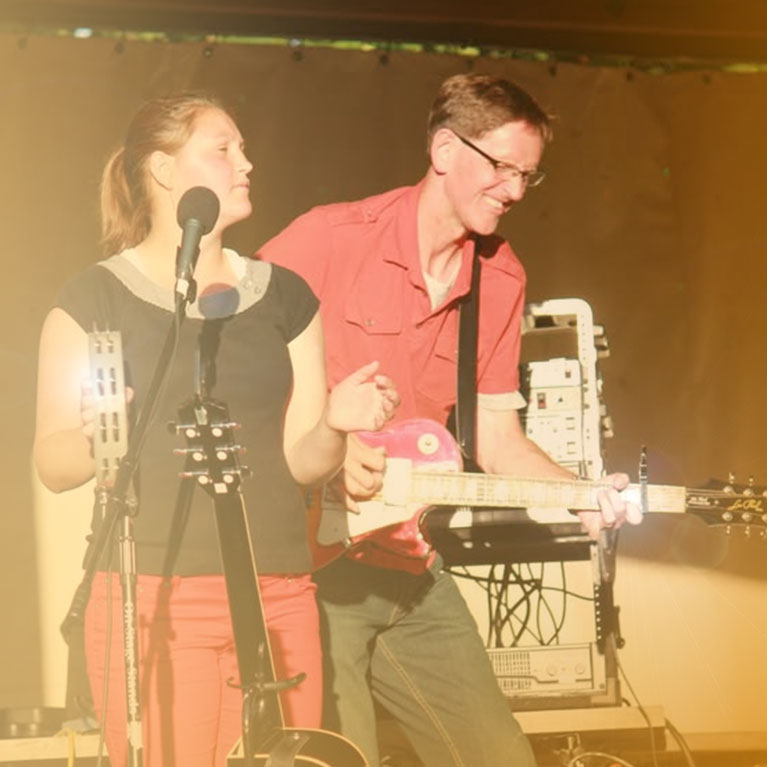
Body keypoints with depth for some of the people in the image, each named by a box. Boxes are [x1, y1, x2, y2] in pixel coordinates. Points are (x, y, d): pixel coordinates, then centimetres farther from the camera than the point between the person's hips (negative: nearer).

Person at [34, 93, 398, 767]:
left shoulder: (283, 295, 12)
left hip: (279, 601, 4)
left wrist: (334, 426, -8)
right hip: (154, 600, -4)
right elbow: (53, 465, 0)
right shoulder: (97, 298, 1)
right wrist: (94, 435, -20)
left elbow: (300, 460, 12)